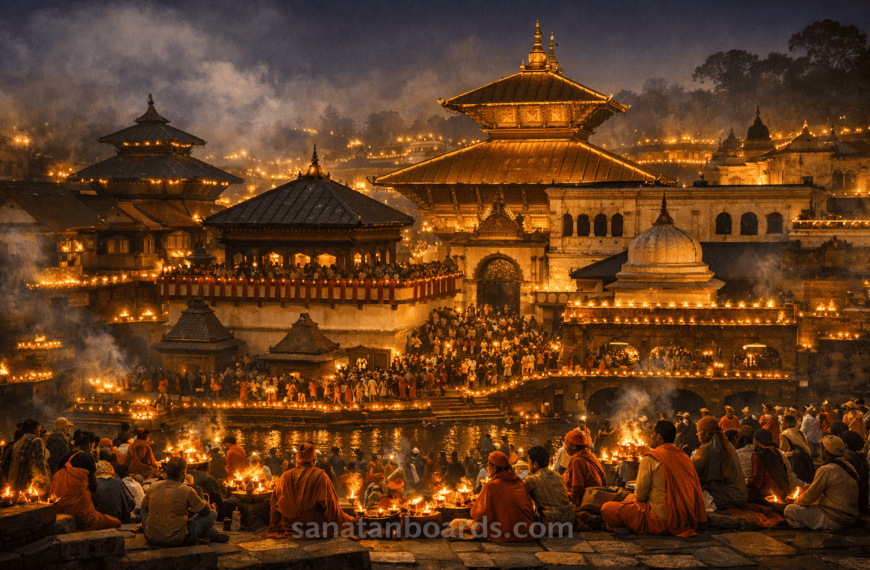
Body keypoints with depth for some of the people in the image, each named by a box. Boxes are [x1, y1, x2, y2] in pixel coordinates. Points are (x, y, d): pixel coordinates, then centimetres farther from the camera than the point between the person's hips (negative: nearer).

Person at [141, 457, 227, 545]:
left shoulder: (154, 487, 1)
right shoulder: (187, 491, -12)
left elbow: (144, 506, 20)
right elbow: (206, 511, 0)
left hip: (152, 539, 4)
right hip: (178, 541, -4)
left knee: (142, 509, 31)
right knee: (212, 513, 8)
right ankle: (211, 536, 33)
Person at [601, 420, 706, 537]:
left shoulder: (650, 459, -14)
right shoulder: (684, 457, 6)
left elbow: (640, 495, -9)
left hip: (660, 521, -8)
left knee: (607, 508, -2)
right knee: (630, 497, 28)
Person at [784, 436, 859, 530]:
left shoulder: (826, 471, -18)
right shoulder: (849, 467, 9)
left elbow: (811, 496, -11)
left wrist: (797, 501, 10)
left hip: (833, 521, -9)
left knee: (789, 510, -8)